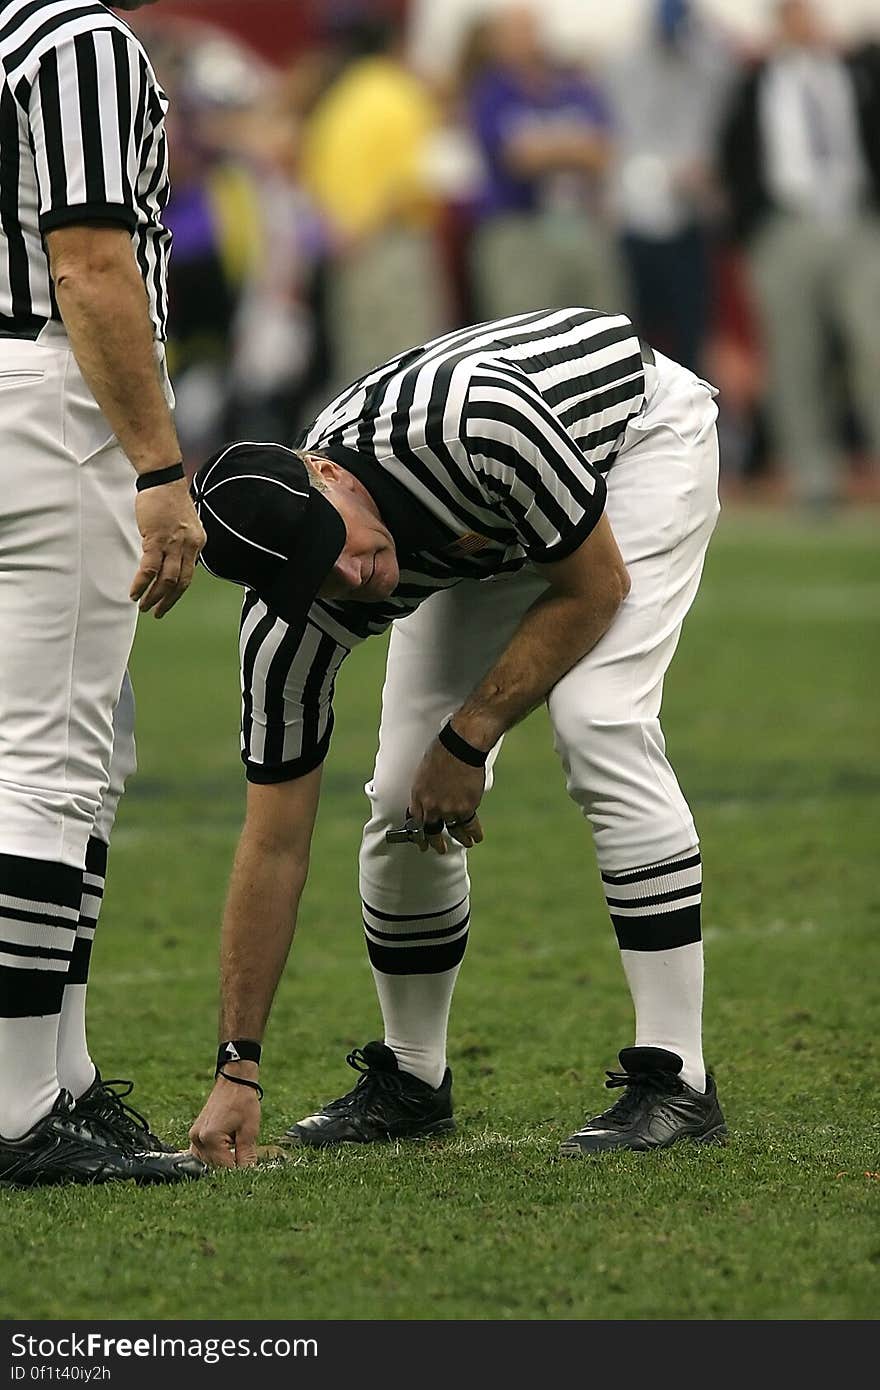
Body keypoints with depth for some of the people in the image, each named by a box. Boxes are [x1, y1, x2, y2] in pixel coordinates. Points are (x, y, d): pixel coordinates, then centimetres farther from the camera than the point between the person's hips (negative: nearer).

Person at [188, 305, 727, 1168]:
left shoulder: (475, 418, -43)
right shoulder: (288, 623, -26)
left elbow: (596, 584, -26)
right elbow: (275, 844, -21)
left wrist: (467, 740, -24)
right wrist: (236, 1069, -22)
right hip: (485, 544, 4)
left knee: (598, 726, -25)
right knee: (406, 799, -6)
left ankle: (677, 1081, -24)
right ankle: (410, 1081, 16)